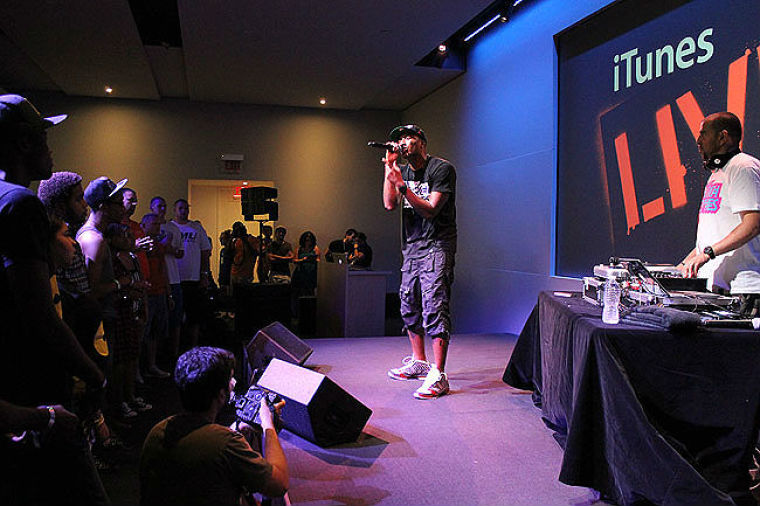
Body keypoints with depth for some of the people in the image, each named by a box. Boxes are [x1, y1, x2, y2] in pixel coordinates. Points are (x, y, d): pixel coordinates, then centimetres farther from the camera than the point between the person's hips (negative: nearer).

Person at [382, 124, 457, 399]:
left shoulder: (442, 169, -8)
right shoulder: (402, 171, 13)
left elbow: (430, 210, -16)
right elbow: (390, 204, -1)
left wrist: (403, 186, -23)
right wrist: (389, 167, -5)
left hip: (436, 246, -8)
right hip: (411, 247, 8)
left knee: (434, 308, -14)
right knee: (409, 307, 12)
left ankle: (438, 376, -14)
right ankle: (418, 362, 26)